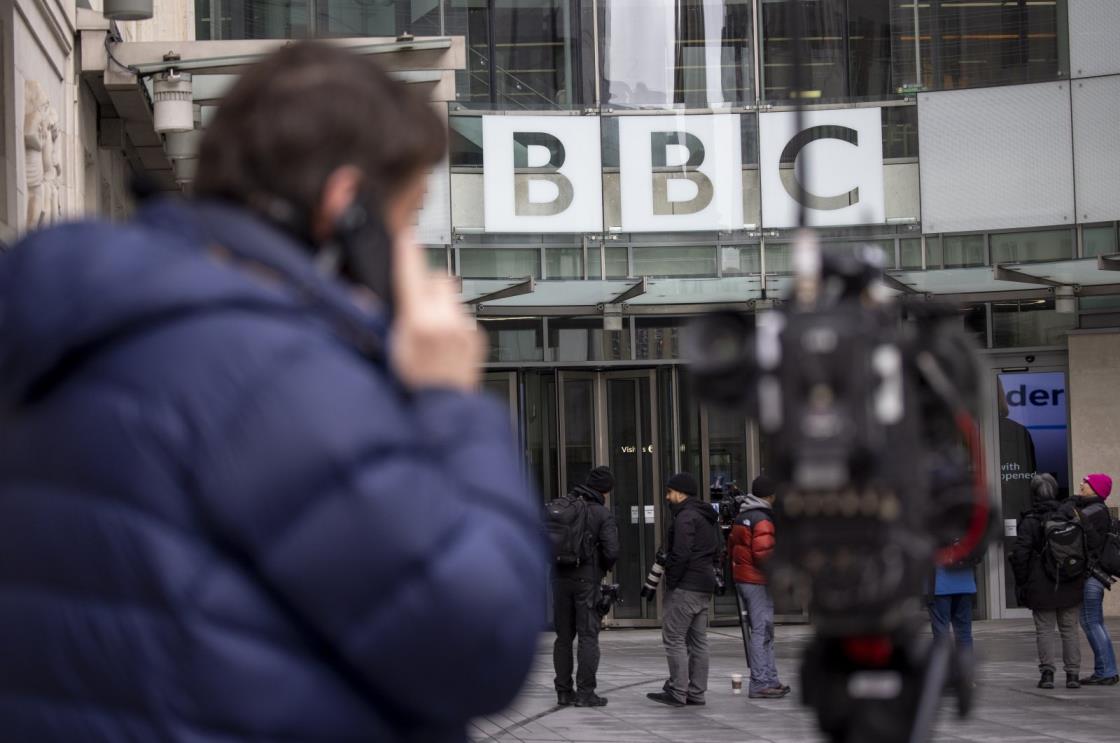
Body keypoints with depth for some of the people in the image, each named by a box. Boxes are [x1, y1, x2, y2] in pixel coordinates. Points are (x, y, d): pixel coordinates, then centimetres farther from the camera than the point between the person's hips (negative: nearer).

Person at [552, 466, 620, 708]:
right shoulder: (603, 514, -7)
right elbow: (611, 551, -14)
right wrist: (604, 569, 6)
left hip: (560, 579, 4)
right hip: (587, 579, -4)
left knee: (564, 636, 11)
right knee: (588, 636, 0)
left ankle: (564, 691, 12)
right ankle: (585, 692, -4)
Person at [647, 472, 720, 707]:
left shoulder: (685, 517, -14)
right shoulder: (707, 517, 19)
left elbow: (680, 555, -22)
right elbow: (715, 553, 22)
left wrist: (671, 580, -15)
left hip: (685, 588, -10)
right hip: (705, 588, 10)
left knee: (673, 638, -6)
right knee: (698, 640, 11)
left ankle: (677, 692, -8)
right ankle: (696, 692, 13)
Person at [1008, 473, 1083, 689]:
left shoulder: (1030, 521, -9)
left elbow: (1020, 552, -12)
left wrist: (1021, 582, -3)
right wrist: (1082, 575, 13)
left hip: (1042, 586, -3)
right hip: (1071, 585, 3)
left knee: (1045, 629, 4)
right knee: (1070, 629, 9)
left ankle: (1047, 673, -5)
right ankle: (1072, 674, 6)